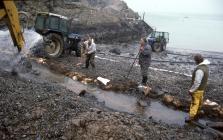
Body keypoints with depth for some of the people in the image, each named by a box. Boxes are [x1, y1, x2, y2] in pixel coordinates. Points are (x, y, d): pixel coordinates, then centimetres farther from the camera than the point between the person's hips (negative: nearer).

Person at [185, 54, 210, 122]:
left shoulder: (200, 70, -29)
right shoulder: (206, 66, 2)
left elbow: (197, 82, -28)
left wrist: (191, 90, -18)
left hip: (197, 89, -9)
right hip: (202, 88, 9)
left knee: (194, 103, 0)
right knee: (199, 102, 19)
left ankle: (191, 117, 9)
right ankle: (196, 115, 33)